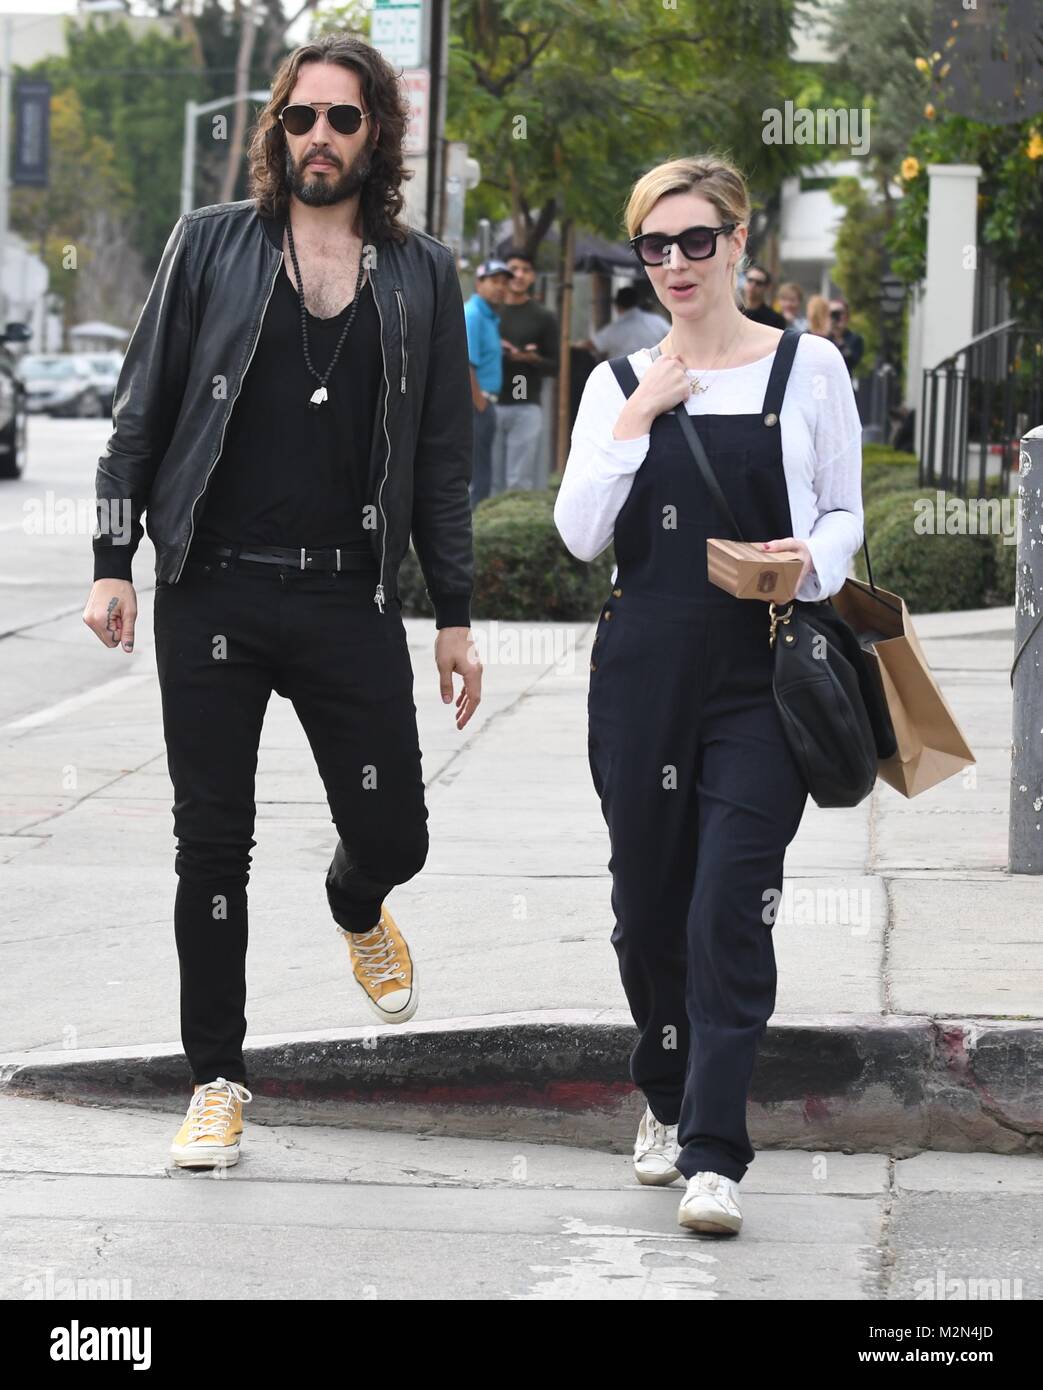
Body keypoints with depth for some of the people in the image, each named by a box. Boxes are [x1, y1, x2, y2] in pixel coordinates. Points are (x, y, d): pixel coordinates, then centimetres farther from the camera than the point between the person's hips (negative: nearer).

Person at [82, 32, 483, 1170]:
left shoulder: (420, 276, 9)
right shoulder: (212, 246, 4)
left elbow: (441, 458, 11)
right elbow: (141, 412, 5)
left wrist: (454, 617, 8)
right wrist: (112, 561, -3)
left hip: (351, 602, 1)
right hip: (213, 594, -1)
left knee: (392, 836, 0)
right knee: (212, 847, 2)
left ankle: (356, 909, 39)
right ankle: (216, 1082, 14)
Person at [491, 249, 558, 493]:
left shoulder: (543, 318, 7)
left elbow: (555, 366, 6)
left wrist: (532, 359, -14)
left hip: (526, 408, -2)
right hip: (490, 406, 2)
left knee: (521, 482, -7)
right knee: (492, 479, 1)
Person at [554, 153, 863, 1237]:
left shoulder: (807, 369, 4)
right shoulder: (619, 383, 9)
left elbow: (844, 513, 10)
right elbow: (580, 534, -1)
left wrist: (812, 561, -12)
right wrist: (640, 415, -7)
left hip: (763, 671, -3)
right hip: (643, 666, 3)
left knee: (731, 907, -12)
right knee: (646, 903, 9)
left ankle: (713, 1155, -12)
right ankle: (667, 1100, 33)